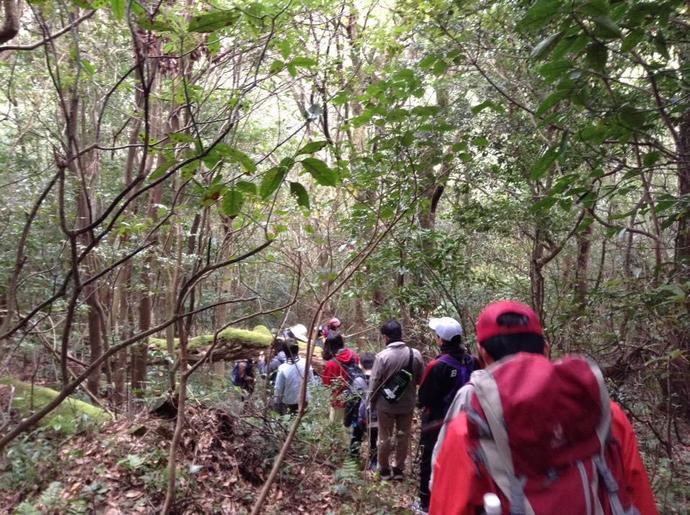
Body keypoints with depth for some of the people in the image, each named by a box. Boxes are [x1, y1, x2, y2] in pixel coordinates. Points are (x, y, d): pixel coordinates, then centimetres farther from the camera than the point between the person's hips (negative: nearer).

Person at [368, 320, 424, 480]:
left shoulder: (382, 356, -19)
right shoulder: (415, 354, -11)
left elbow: (374, 382, -12)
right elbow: (421, 379, -2)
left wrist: (372, 401, 3)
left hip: (385, 404, -2)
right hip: (407, 404, 3)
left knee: (385, 437, 13)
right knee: (403, 436, 17)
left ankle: (385, 470, 26)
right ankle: (399, 469, 28)